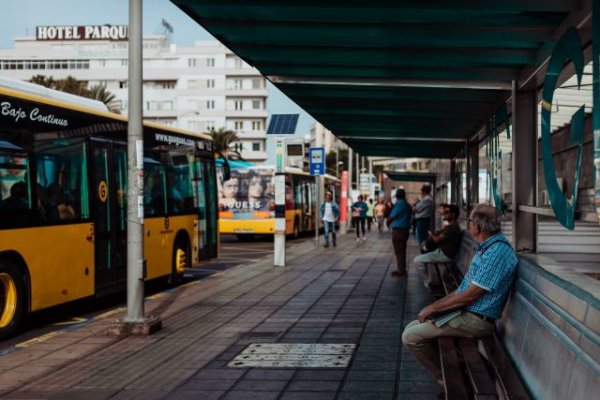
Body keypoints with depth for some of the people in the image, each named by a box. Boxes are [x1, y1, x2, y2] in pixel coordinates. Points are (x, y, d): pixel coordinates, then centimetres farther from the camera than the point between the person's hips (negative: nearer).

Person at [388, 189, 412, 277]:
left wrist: (388, 221, 8)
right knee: (402, 250, 15)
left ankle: (401, 271, -5)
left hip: (398, 230, -9)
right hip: (405, 229, 9)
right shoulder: (407, 205, 12)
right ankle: (402, 269, 20)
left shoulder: (399, 204, -16)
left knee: (398, 251, -5)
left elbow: (392, 217, -14)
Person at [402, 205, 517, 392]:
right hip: (464, 312, 10)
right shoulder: (486, 248, 11)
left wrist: (434, 308, -13)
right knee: (412, 328, 11)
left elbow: (470, 295, -22)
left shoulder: (497, 253, -23)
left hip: (475, 320, -10)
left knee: (410, 337, -11)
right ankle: (445, 372, 14)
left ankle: (445, 376, 3)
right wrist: (437, 304, 9)